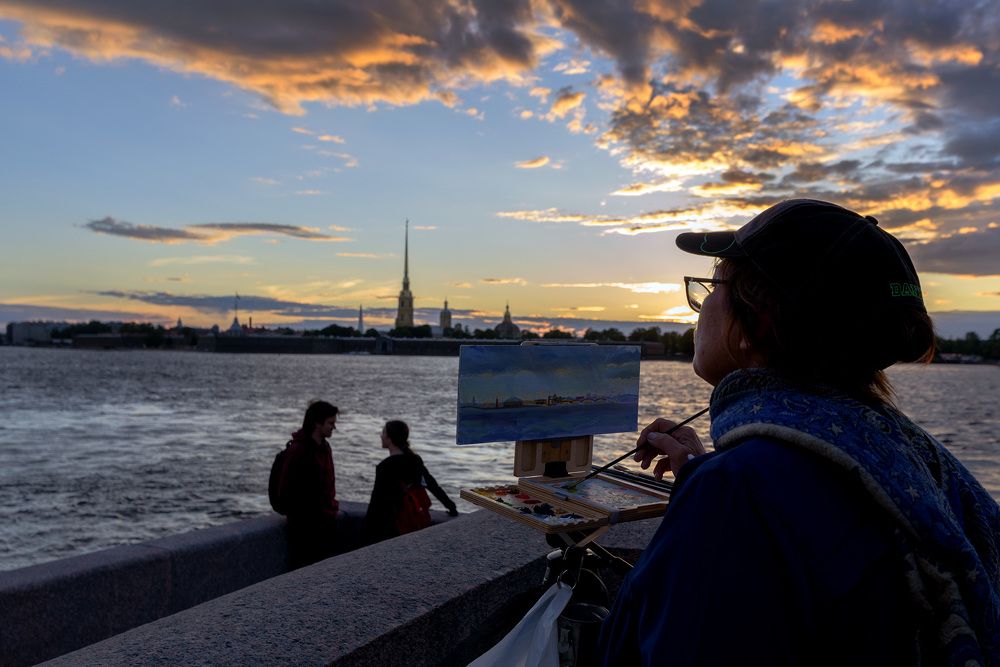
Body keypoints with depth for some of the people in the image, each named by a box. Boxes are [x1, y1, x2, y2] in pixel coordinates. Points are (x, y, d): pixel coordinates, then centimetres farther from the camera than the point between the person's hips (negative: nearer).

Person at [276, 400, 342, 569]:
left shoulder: (324, 446, 10)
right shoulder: (298, 450, -17)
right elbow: (286, 491, -16)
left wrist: (332, 506, 11)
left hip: (327, 521, 8)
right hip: (306, 525, -8)